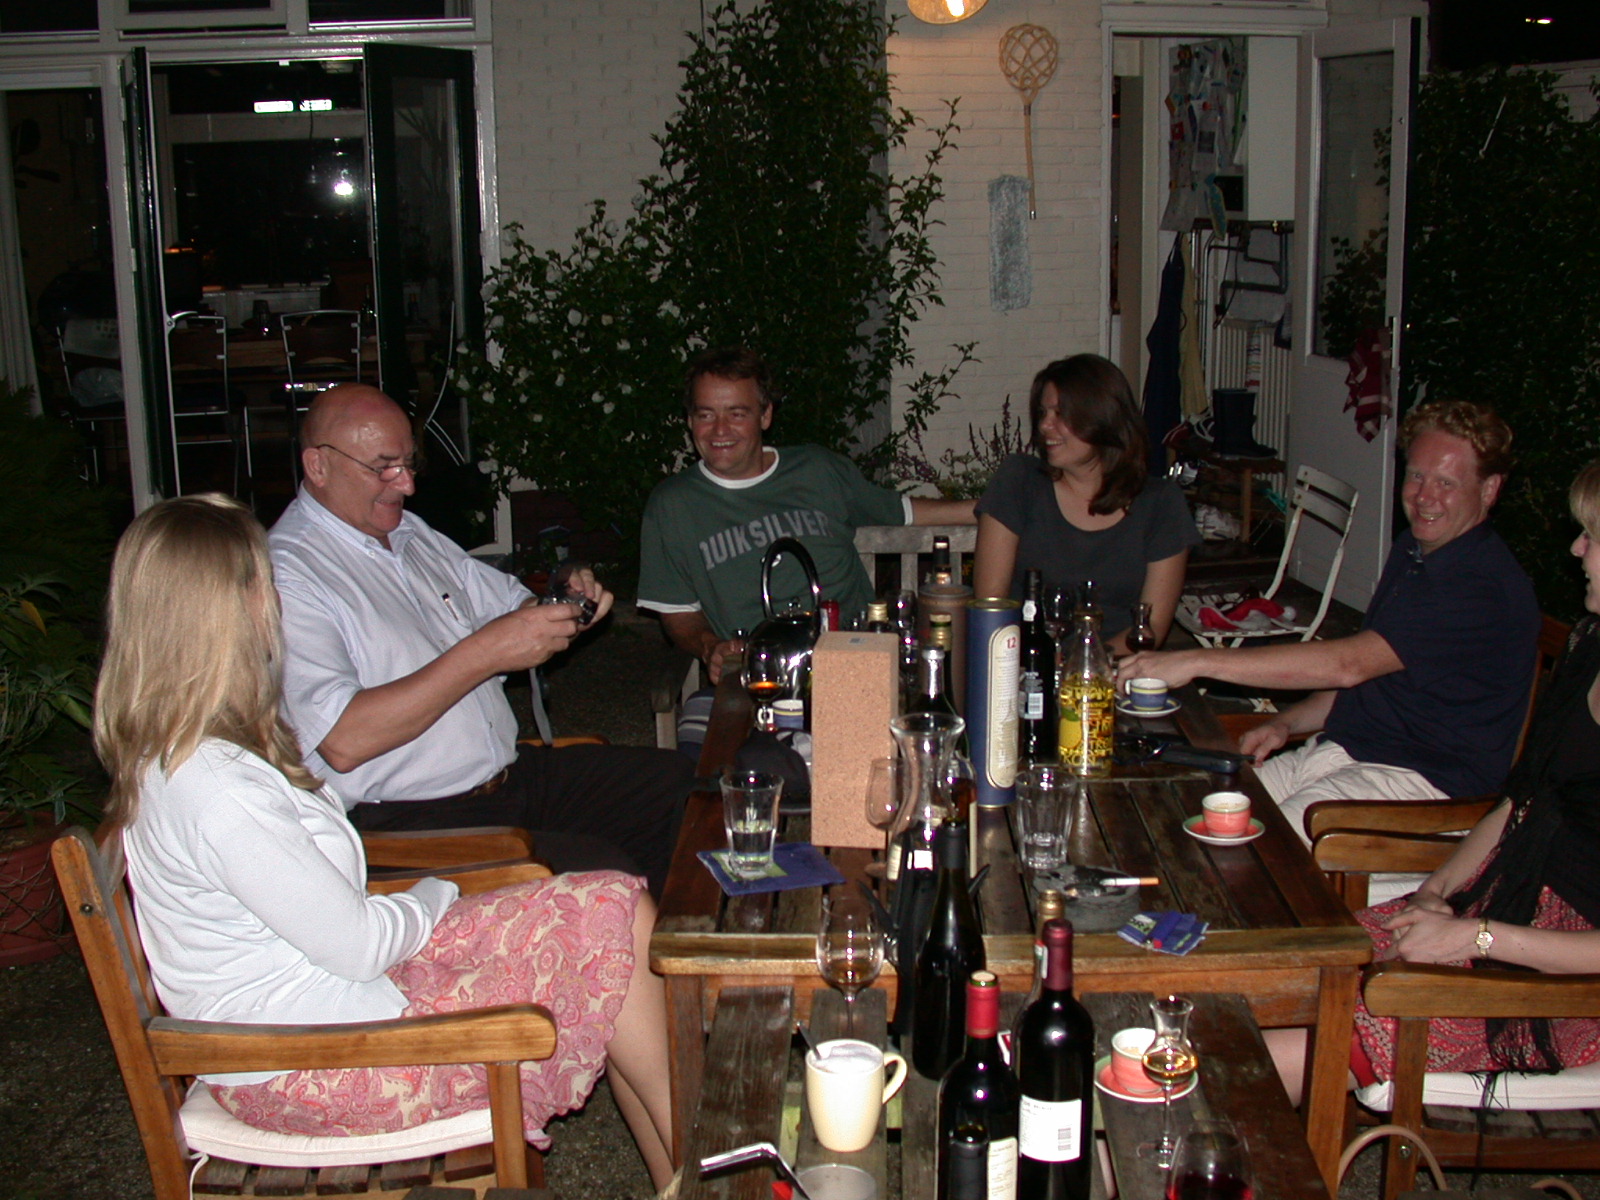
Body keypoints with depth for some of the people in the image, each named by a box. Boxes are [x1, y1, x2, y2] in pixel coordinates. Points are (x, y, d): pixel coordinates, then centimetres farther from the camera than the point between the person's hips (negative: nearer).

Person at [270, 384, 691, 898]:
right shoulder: (288, 574, -13)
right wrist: (485, 653, -23)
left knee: (676, 785, 4)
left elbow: (510, 600, 27)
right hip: (410, 821, -9)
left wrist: (566, 603, 1)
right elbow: (343, 742, -24)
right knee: (600, 873, -28)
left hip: (512, 773, 9)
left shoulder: (410, 533, 15)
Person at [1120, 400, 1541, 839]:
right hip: (1344, 748, 9)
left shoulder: (1485, 588, -20)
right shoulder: (1412, 551, 14)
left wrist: (1198, 662, -31)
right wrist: (1287, 723, 5)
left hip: (1423, 779, -9)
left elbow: (1348, 664, -30)